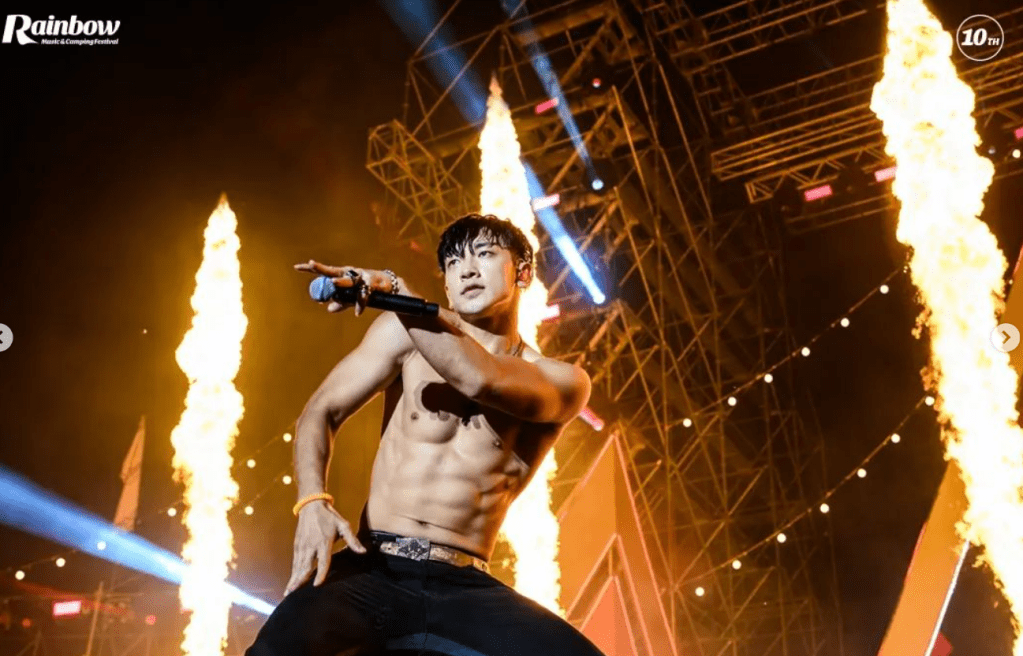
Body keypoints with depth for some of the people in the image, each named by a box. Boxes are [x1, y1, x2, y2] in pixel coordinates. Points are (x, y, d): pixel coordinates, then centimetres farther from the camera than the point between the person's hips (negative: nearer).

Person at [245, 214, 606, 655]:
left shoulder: (564, 382, 6)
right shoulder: (407, 334, 9)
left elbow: (482, 379, -15)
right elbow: (321, 413, 8)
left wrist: (395, 290, -14)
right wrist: (313, 503, -11)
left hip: (464, 589, 1)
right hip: (372, 571, -1)